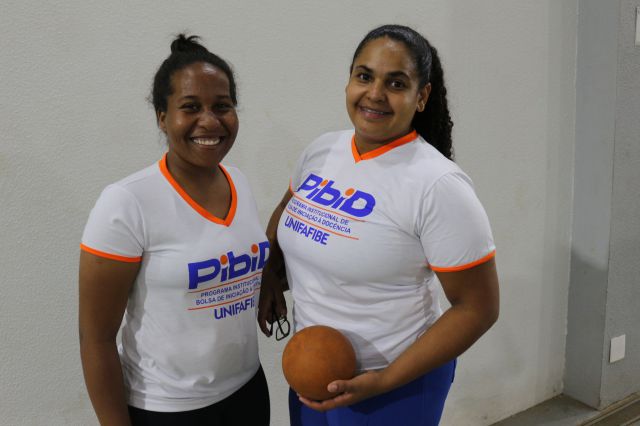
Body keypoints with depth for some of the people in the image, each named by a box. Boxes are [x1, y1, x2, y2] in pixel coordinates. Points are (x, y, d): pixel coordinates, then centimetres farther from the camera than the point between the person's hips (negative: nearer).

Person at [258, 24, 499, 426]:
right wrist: (271, 275, 3)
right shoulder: (321, 151, -3)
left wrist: (384, 381, -19)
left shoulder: (438, 185, -21)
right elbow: (286, 210, 17)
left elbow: (478, 308, -17)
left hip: (396, 383, -6)